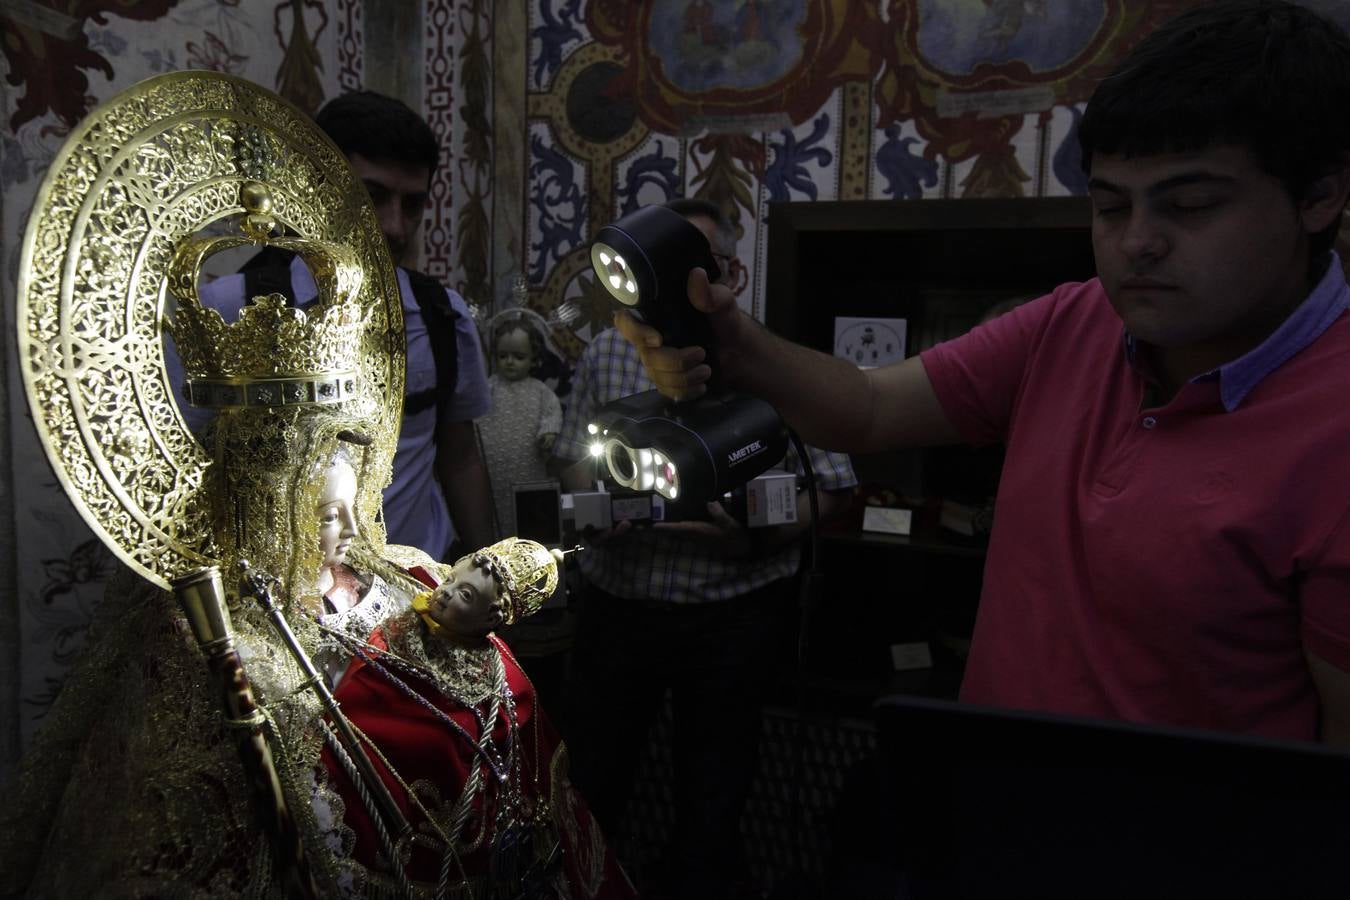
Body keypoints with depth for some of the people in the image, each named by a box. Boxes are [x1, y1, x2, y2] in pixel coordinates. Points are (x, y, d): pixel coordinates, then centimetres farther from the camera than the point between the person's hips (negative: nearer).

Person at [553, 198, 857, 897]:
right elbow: (573, 455, 12)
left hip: (731, 613, -2)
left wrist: (757, 538, -22)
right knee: (588, 783, 16)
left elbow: (831, 483, -6)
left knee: (712, 796, 13)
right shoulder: (609, 352, 5)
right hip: (616, 600, 3)